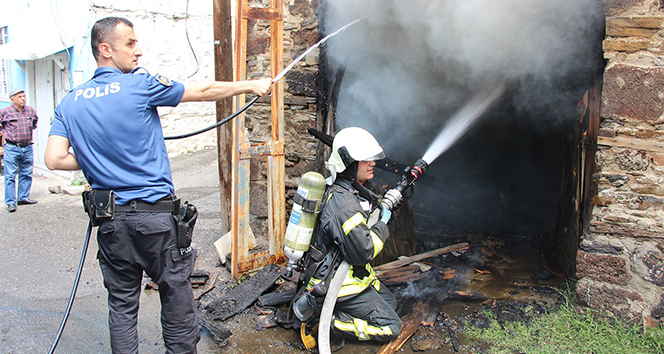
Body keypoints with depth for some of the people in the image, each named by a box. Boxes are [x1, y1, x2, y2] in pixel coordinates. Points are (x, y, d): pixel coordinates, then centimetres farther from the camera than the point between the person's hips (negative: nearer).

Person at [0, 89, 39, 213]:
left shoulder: (31, 111, 7)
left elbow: (35, 121, 28)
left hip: (27, 148, 5)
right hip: (11, 148, -4)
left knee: (26, 174, 9)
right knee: (10, 176, -3)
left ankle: (23, 198, 20)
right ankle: (10, 202, 1)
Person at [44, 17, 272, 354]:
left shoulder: (70, 102, 6)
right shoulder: (141, 85, -8)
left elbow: (54, 158, -2)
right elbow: (204, 92, -1)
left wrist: (95, 162, 15)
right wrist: (252, 85, 11)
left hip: (110, 221, 5)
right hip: (155, 214, -4)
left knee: (122, 302, 14)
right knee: (176, 294, 9)